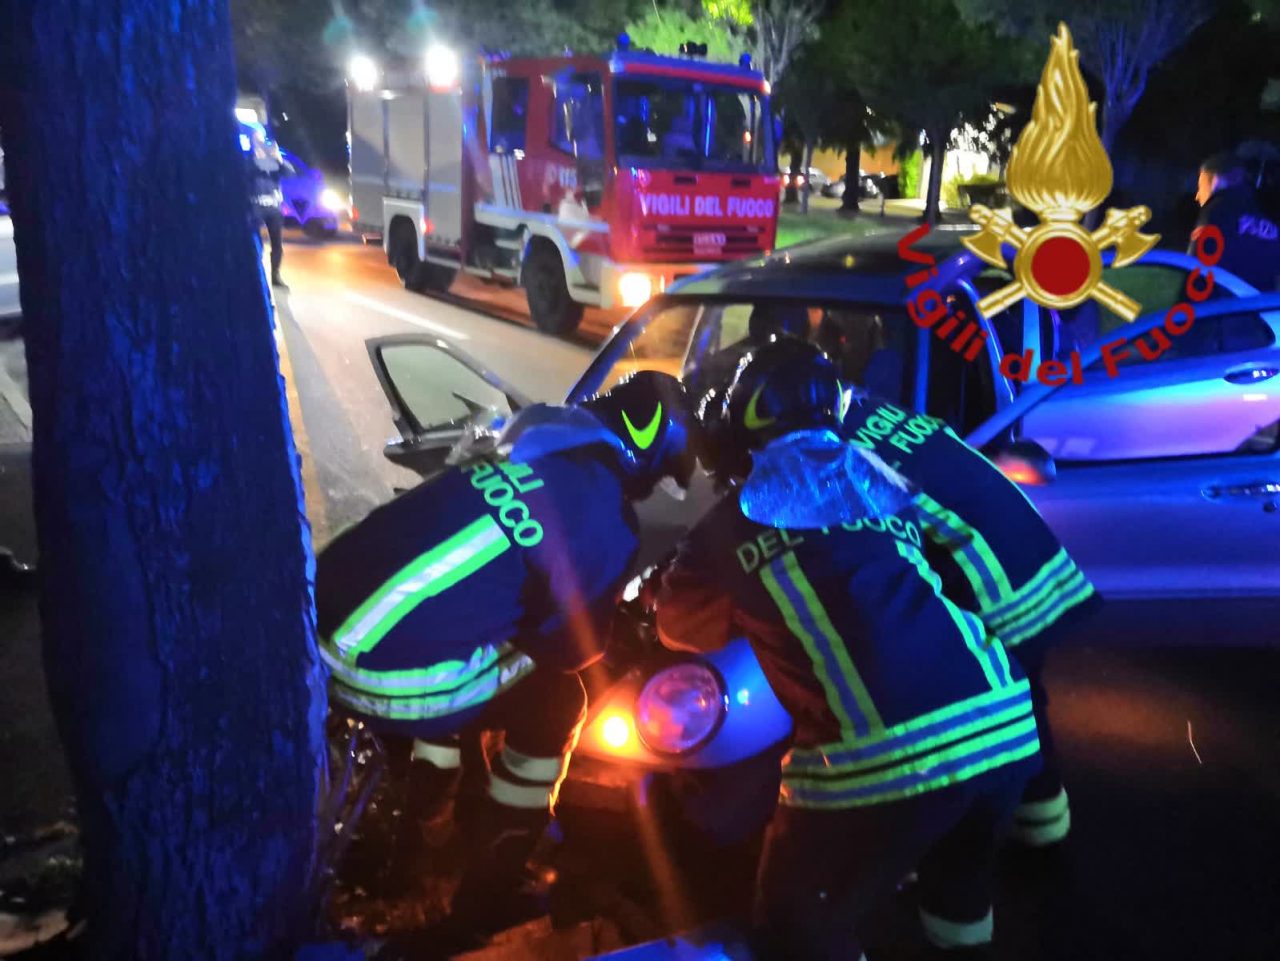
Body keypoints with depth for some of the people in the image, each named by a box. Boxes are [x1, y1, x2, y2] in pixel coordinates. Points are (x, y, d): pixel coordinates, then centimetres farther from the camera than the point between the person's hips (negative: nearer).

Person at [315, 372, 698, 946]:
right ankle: (487, 899, 25)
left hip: (318, 621, 8)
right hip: (389, 676, -8)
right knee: (555, 704, 12)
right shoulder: (607, 523, -9)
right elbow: (571, 645, 6)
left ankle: (425, 790, 48)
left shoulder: (533, 434, 14)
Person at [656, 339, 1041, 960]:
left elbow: (678, 626, 25)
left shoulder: (730, 526, 8)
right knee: (957, 884, 35)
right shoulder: (884, 485, 21)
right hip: (1005, 726, 6)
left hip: (879, 758, -6)